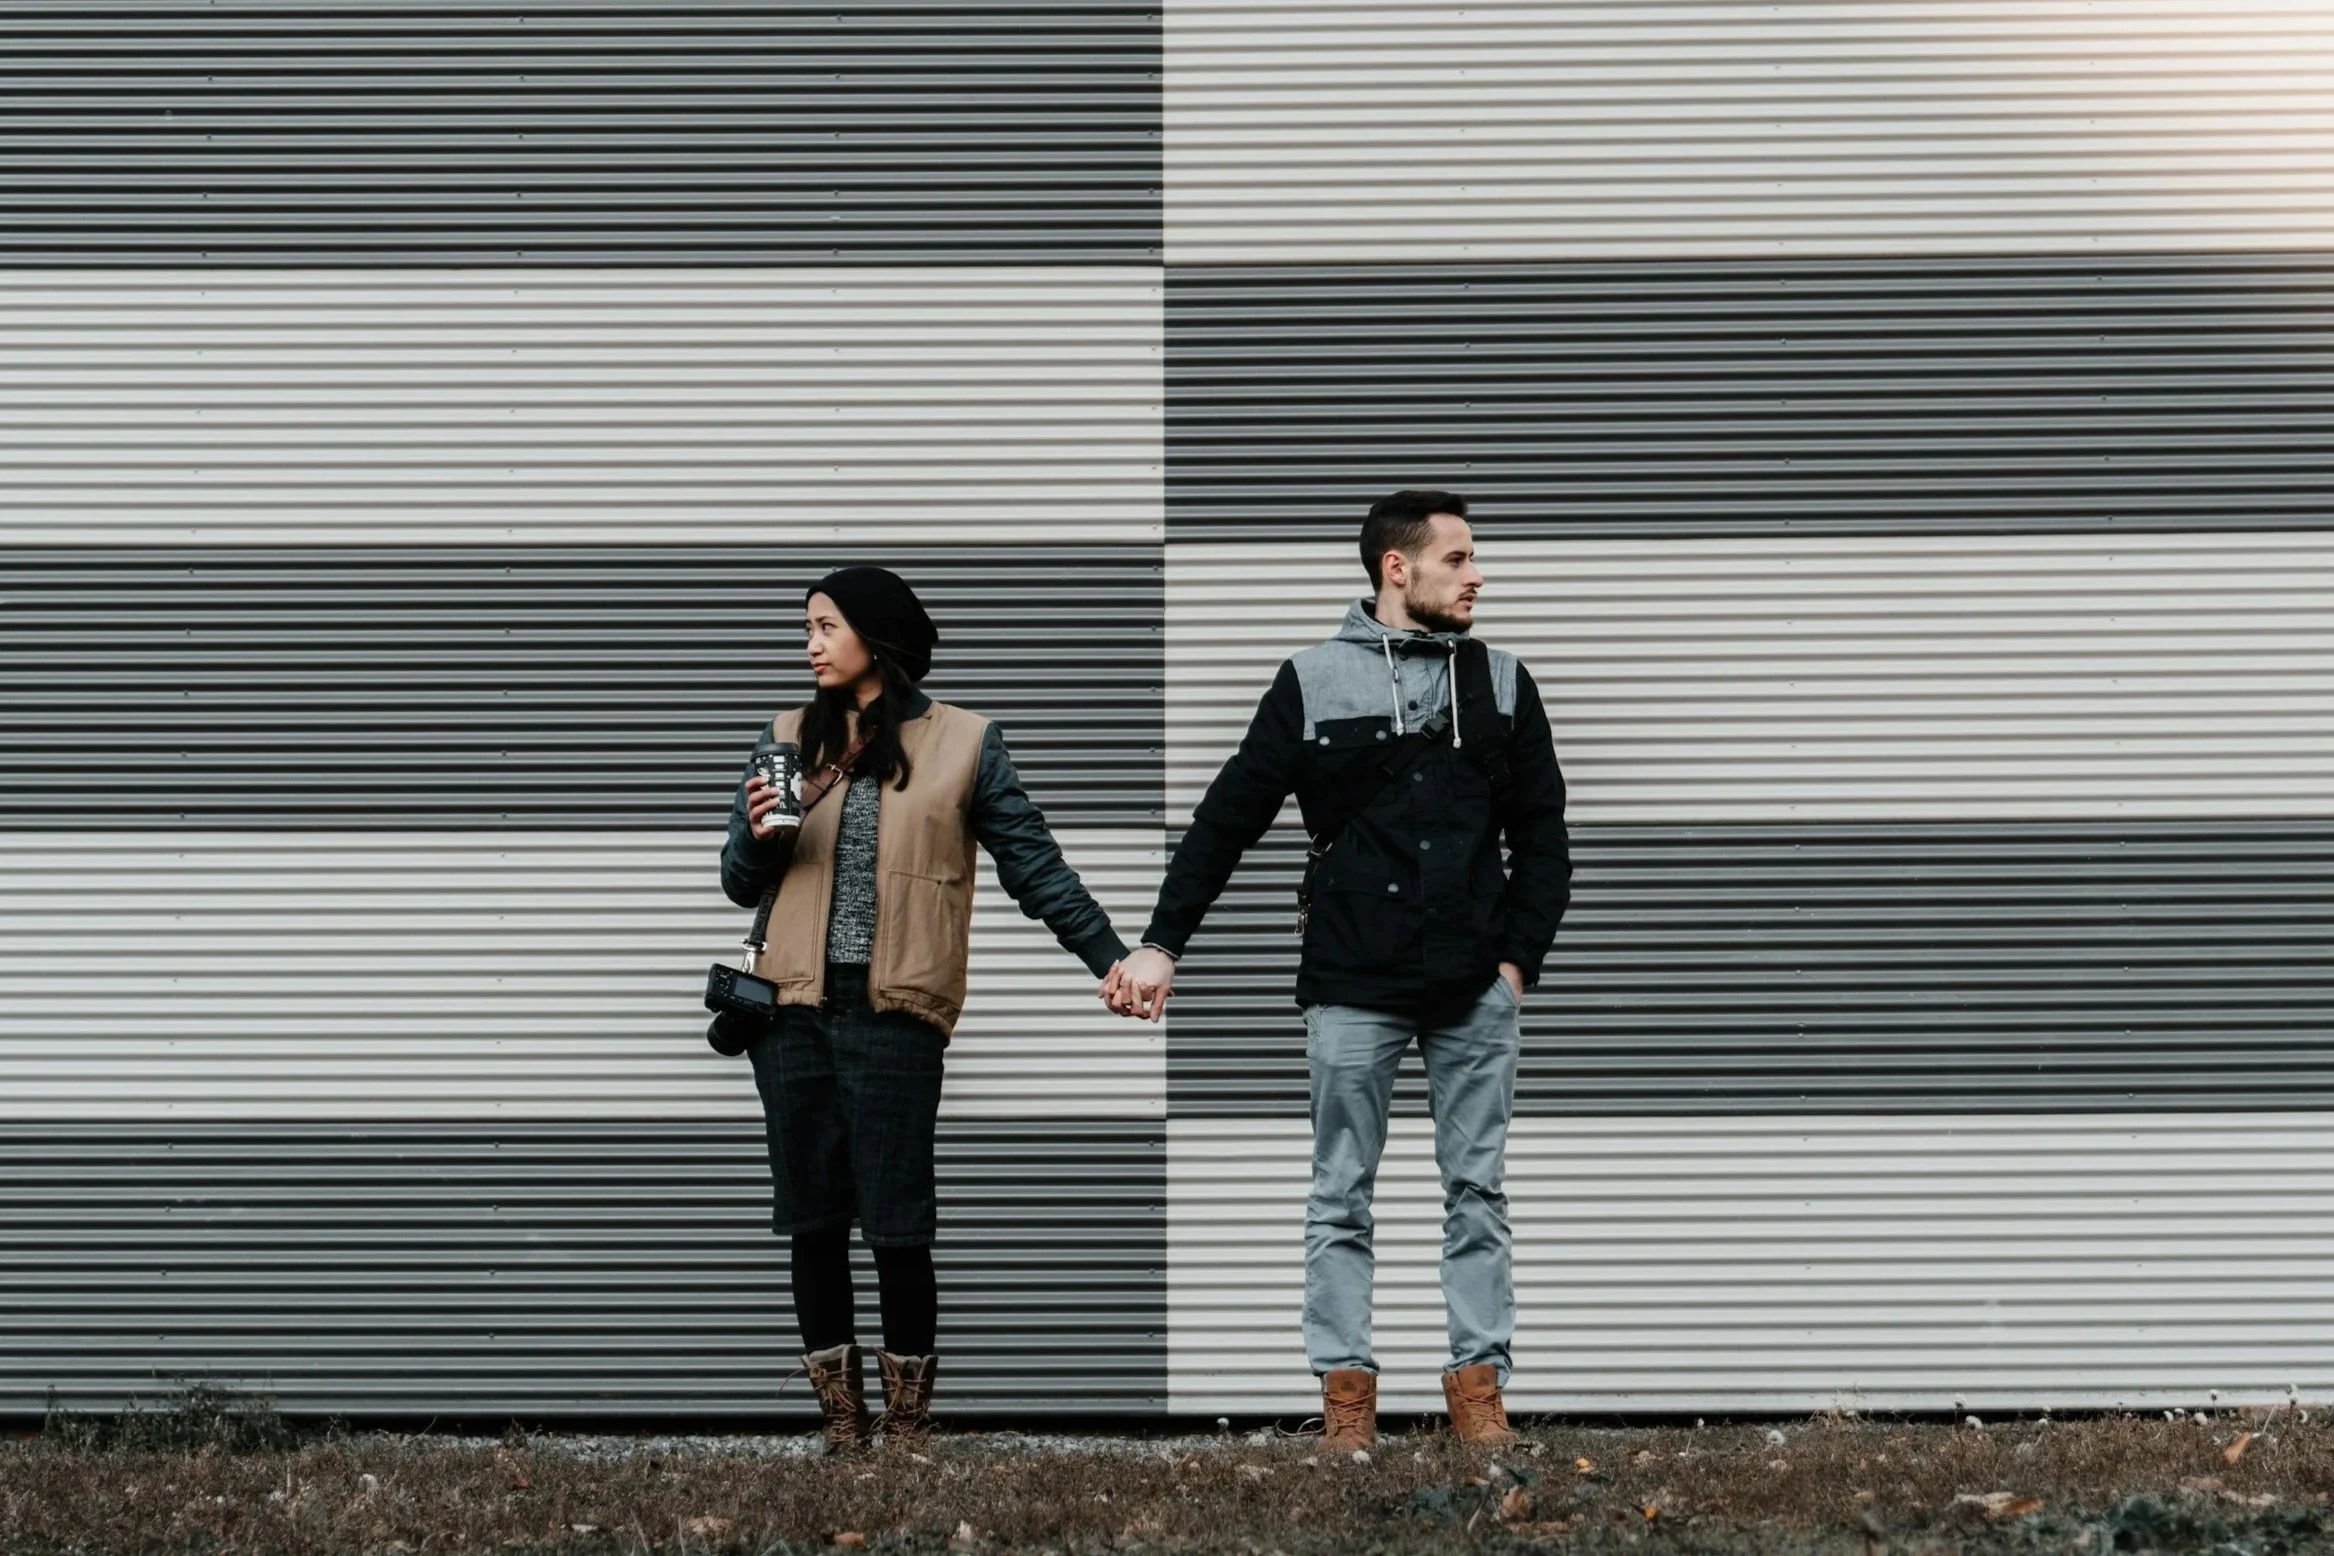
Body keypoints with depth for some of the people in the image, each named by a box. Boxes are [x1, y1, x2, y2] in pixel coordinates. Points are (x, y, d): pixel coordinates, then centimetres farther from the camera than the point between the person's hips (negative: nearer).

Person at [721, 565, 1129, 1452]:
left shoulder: (962, 744, 3)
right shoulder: (789, 740, 12)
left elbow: (1034, 865, 4)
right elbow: (742, 884, 16)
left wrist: (1110, 956, -4)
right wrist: (758, 833, -6)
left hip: (894, 1013, -4)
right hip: (795, 1011, 4)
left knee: (896, 1224, -4)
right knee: (812, 1219, 5)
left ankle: (908, 1424, 8)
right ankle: (843, 1422, 13)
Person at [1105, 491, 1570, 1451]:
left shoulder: (1501, 685, 9)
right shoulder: (1314, 685, 1)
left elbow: (1541, 833, 11)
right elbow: (1227, 820, 3)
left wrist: (1520, 958, 1)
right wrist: (1161, 945, -1)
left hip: (1476, 991, 2)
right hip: (1353, 990, -2)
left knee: (1477, 1190, 5)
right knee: (1341, 1197, 3)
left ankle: (1478, 1382, 11)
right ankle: (1345, 1390, 10)